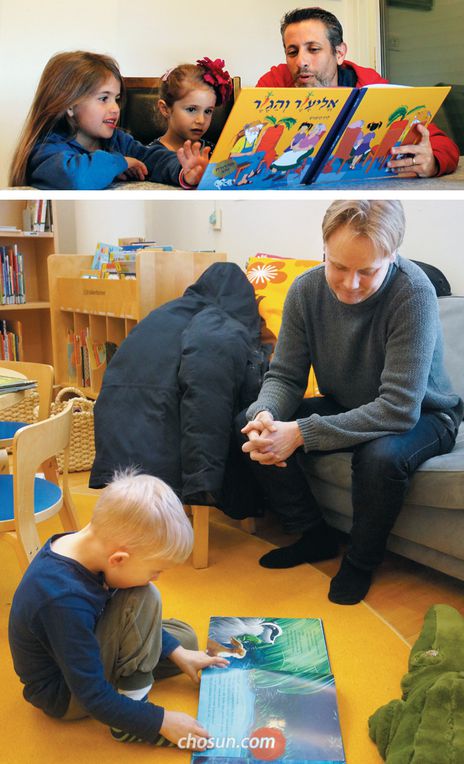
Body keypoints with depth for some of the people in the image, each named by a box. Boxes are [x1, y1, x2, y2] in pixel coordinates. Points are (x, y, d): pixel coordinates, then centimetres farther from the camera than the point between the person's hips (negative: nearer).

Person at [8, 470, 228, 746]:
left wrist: (176, 652, 4)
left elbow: (132, 619, 4)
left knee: (185, 638, 10)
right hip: (64, 697, -8)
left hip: (84, 652, 8)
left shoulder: (84, 546, -13)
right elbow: (93, 696, -30)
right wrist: (161, 722, -23)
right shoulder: (65, 601, -39)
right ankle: (129, 722, -16)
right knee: (143, 599, -26)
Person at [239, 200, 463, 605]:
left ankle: (361, 562, -4)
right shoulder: (307, 290, -14)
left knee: (380, 456, -38)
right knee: (249, 425, -11)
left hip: (421, 415, -5)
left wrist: (300, 433, -38)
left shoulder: (414, 294, -30)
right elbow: (285, 375, -8)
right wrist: (265, 415, -32)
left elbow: (399, 409, -34)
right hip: (347, 407, 5)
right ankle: (316, 537, 7)